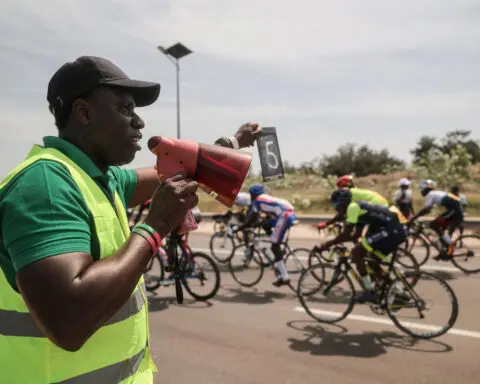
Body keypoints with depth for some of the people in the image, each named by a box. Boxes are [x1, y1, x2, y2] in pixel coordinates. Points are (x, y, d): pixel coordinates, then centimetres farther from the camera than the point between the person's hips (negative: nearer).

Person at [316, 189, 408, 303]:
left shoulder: (352, 207, -8)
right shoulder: (358, 207, 21)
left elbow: (346, 235, -13)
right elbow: (355, 235, 27)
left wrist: (326, 245, -5)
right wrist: (332, 242, 29)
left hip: (392, 230, -10)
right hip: (399, 229, 10)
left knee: (356, 252, -6)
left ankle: (370, 292, 1)